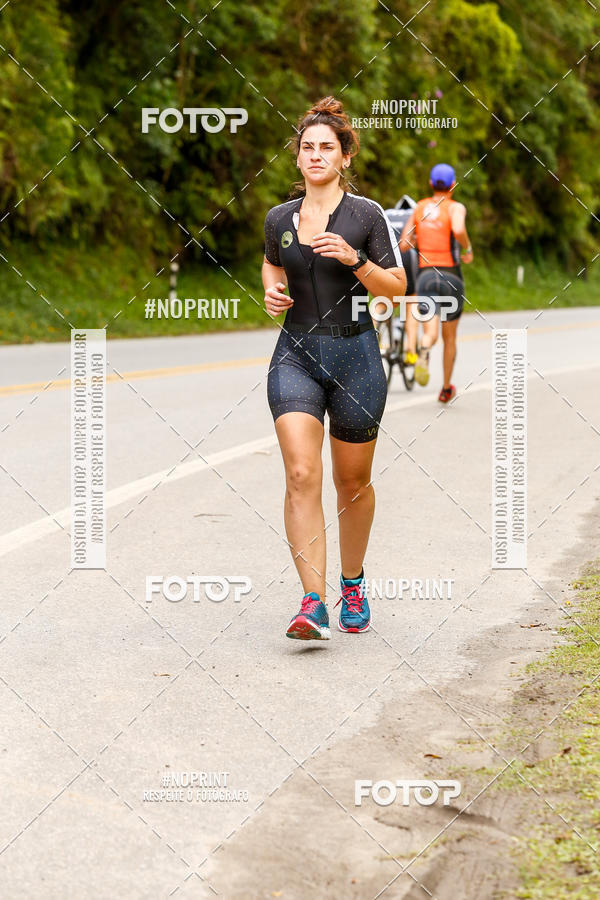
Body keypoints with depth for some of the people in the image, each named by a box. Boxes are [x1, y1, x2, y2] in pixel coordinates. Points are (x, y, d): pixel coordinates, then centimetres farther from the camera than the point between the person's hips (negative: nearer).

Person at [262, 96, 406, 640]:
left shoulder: (366, 215, -3)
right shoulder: (279, 218, 6)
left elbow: (397, 287, -2)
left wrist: (354, 259, -17)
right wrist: (272, 291, 5)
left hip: (355, 355, -1)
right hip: (296, 355, 1)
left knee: (353, 482, 10)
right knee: (302, 476, -15)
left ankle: (353, 585, 34)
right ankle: (314, 604, -18)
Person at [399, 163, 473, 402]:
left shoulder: (420, 207, 9)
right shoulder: (455, 208, -3)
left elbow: (403, 245, 7)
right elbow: (458, 230, -26)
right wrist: (468, 248, -6)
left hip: (425, 275, 2)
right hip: (451, 275, -2)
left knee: (431, 332, -8)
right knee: (450, 336, 16)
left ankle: (424, 351, -46)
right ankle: (446, 388, 26)